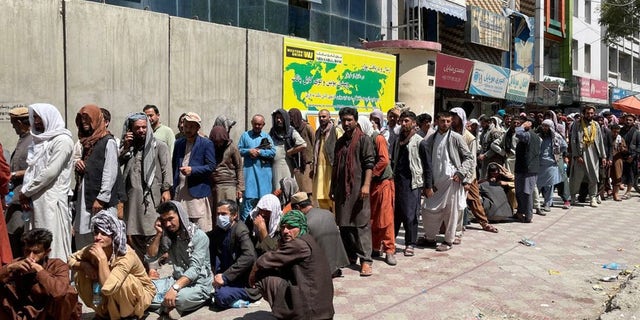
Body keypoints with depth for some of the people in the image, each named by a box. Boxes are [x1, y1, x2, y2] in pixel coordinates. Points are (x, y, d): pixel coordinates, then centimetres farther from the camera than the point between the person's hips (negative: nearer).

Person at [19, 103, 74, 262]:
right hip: (36, 200, 8)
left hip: (52, 200, -8)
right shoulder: (40, 140, 19)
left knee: (53, 244, -6)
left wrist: (26, 191, -6)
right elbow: (31, 169, 16)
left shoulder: (62, 140, -7)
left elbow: (50, 172, -14)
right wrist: (25, 192, 2)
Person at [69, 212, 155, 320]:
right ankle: (104, 311, 9)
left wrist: (102, 258, -40)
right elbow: (71, 259, -1)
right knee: (81, 275, -10)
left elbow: (107, 288, -42)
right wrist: (85, 265, -21)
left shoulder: (126, 256, -35)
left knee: (120, 283, -37)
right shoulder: (93, 249, -17)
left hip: (141, 292, -6)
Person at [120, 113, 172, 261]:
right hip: (132, 196, 4)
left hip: (151, 195, -4)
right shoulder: (130, 147, 19)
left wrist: (166, 189, -12)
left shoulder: (159, 146, 5)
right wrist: (125, 147, 1)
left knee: (152, 232, -9)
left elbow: (166, 169, -2)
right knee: (133, 234, 5)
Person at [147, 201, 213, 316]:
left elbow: (195, 269, -24)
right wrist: (159, 234, -7)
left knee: (179, 297, -37)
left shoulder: (199, 236, -15)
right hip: (177, 280, 6)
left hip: (199, 284, -6)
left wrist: (174, 288, -37)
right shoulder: (167, 237, 7)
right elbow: (150, 257, 3)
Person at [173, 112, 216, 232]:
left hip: (197, 191, -5)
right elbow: (174, 166, 20)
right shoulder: (178, 143, 15)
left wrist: (192, 170, -17)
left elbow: (211, 166, -6)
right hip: (179, 191, 5)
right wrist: (174, 185, 10)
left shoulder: (206, 144, -1)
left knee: (201, 229, -5)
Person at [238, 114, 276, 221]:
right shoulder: (245, 135, 12)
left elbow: (273, 152, 0)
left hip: (264, 170, 1)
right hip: (249, 169, -1)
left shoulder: (266, 136, 12)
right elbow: (239, 150, 6)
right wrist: (249, 151, -10)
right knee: (249, 197, -6)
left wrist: (259, 152, -9)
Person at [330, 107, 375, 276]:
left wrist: (366, 185, -19)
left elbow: (369, 163, -9)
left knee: (361, 224, -7)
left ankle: (365, 260, -5)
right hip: (342, 189, 7)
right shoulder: (340, 142, 18)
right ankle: (349, 256, 20)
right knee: (344, 224, 9)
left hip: (358, 188, -6)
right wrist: (333, 188, 20)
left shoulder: (363, 139, -2)